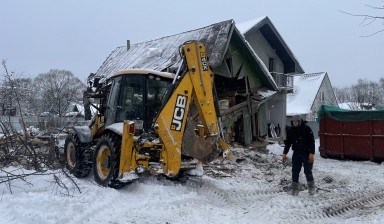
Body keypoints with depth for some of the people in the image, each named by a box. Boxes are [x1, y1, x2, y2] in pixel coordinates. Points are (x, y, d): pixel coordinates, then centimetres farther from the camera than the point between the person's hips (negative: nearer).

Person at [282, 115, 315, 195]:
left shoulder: (307, 128, -9)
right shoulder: (291, 130, 3)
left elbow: (312, 141, -10)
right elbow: (288, 142, 10)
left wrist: (312, 153, -17)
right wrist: (285, 153, 5)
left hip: (306, 154, -4)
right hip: (296, 154, 4)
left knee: (308, 171, 0)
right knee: (295, 172, 2)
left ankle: (311, 187, 19)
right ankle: (295, 188, 12)